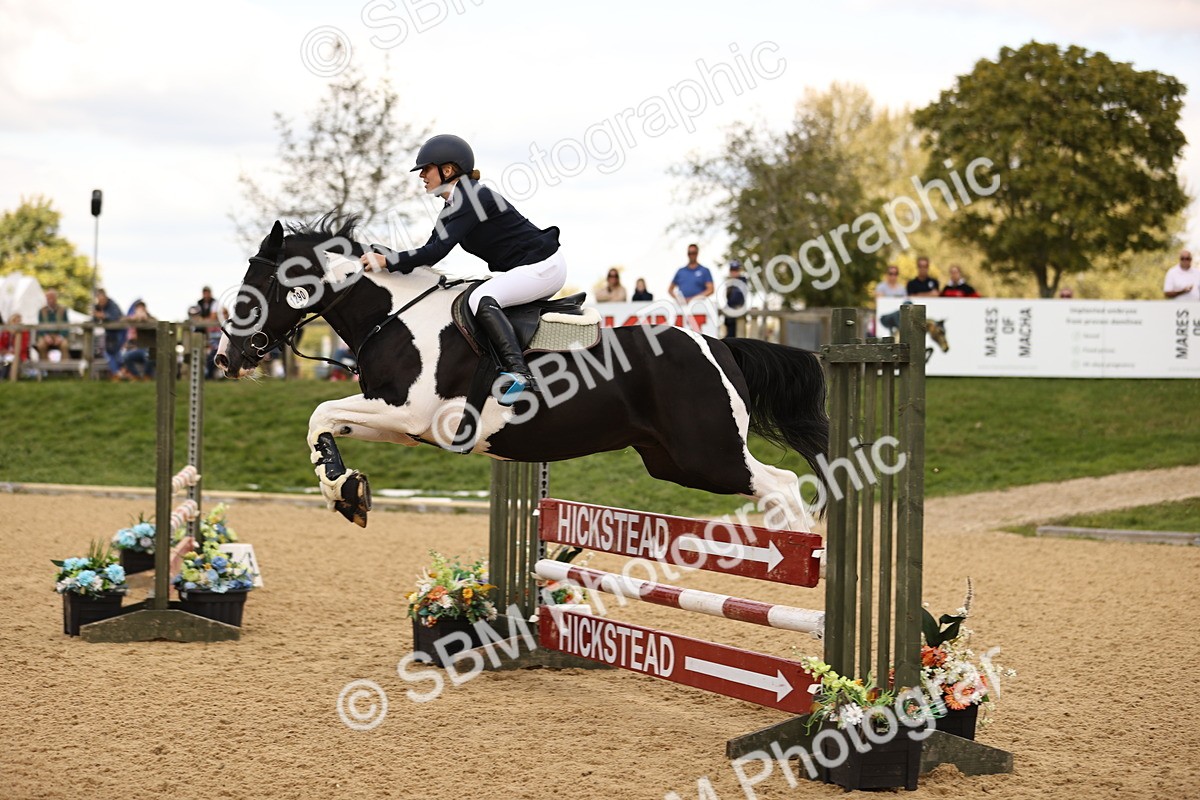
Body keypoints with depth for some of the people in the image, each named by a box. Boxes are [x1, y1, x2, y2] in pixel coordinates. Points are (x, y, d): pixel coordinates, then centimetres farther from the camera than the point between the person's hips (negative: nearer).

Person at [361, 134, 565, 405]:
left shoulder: (473, 197, -19)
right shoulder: (452, 209, 12)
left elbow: (438, 250, -26)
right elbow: (430, 253, 12)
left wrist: (389, 262, -24)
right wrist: (386, 254, 0)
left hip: (543, 266, -11)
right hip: (521, 270, 11)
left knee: (481, 299, -28)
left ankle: (520, 374, -39)